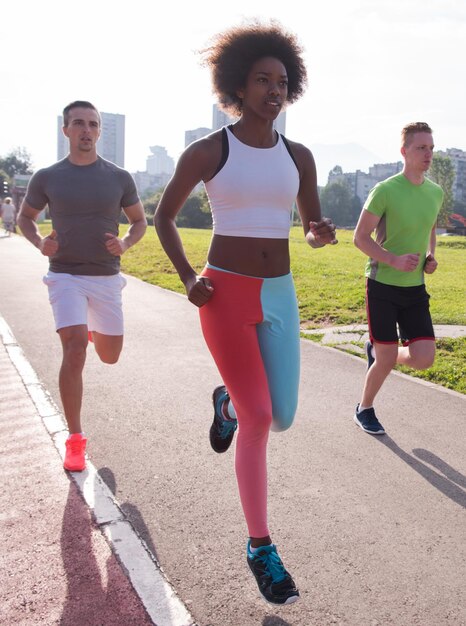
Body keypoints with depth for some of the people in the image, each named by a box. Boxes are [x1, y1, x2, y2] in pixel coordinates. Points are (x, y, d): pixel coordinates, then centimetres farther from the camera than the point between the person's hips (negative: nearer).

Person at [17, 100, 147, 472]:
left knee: (110, 356, 11)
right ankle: (75, 441, -4)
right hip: (65, 277, -2)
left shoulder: (119, 177, -1)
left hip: (107, 278, 2)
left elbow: (140, 221, 10)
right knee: (74, 352, -17)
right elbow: (25, 217, 13)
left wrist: (125, 244, -11)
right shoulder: (47, 177, -2)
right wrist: (39, 243, -8)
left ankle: (93, 330, 50)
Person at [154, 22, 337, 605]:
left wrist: (323, 232, -13)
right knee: (259, 422, -11)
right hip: (225, 296, -4)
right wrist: (188, 279, -8)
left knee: (282, 420, 5)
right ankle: (260, 546, 8)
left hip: (278, 297, 5)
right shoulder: (205, 151, -4)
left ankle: (227, 401, 41)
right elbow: (163, 215, 5)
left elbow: (312, 230, 13)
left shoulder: (298, 157, 7)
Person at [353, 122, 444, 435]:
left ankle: (376, 349, 27)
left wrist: (431, 256, 4)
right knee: (387, 360, 0)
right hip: (382, 285, -5)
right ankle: (365, 410, 27)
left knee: (424, 358, -3)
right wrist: (394, 260, -22)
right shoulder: (385, 191, -13)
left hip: (415, 287, 5)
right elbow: (360, 238, -10)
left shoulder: (437, 192, 5)